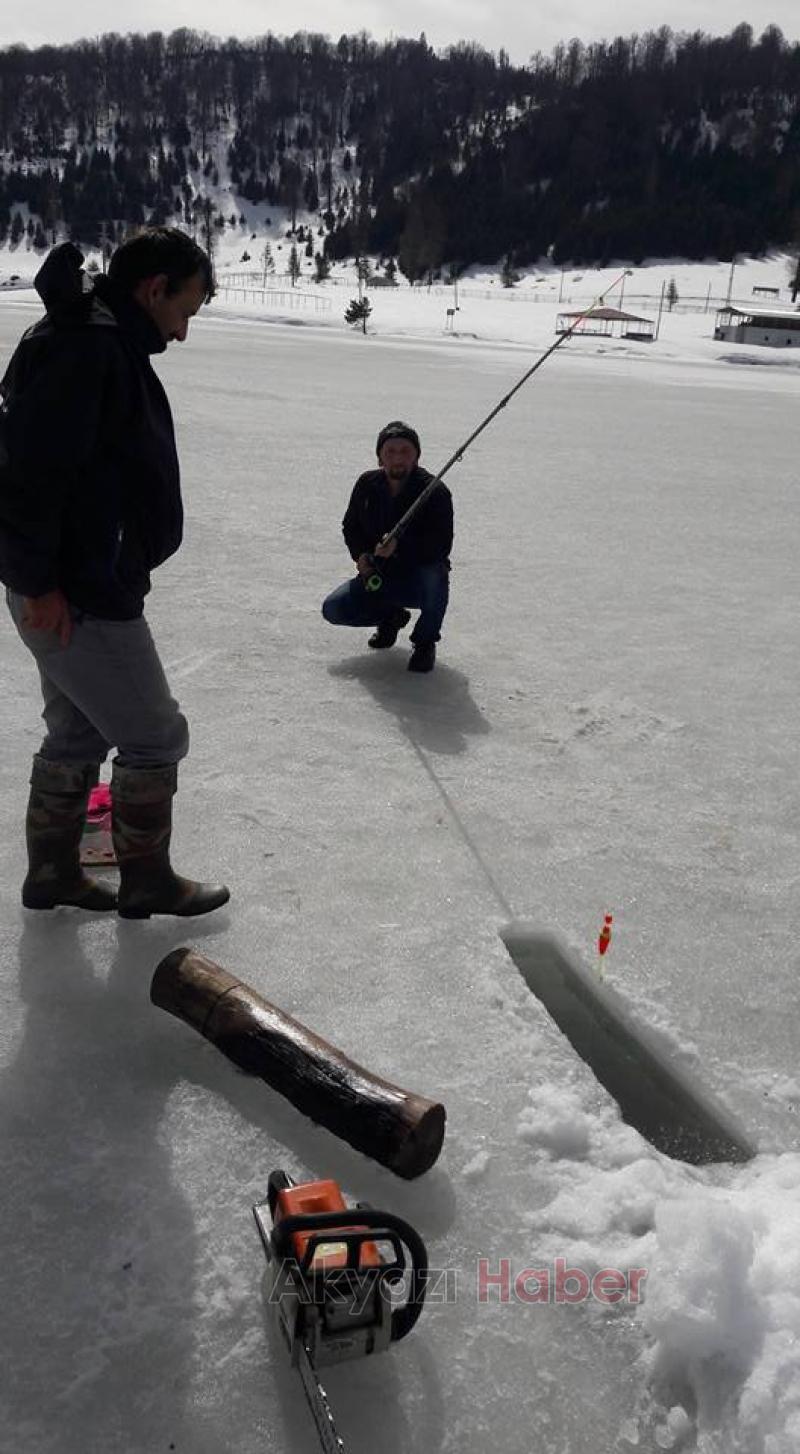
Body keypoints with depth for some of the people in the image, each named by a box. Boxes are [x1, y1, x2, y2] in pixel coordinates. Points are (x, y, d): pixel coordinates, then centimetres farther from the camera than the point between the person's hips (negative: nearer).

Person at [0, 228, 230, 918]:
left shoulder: (103, 344, 14)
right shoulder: (86, 347, -20)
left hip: (78, 584, 11)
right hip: (77, 597, -11)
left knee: (81, 731, 20)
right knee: (156, 736, 2)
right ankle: (147, 881, 19)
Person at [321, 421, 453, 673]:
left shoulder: (435, 492, -17)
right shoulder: (367, 485, -1)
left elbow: (441, 546, -25)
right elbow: (350, 526, 13)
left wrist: (399, 547, -38)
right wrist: (361, 555, -7)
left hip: (418, 579, -4)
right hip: (377, 576, 5)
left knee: (436, 576, -39)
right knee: (333, 609, -12)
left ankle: (424, 642, -12)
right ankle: (391, 616, 18)